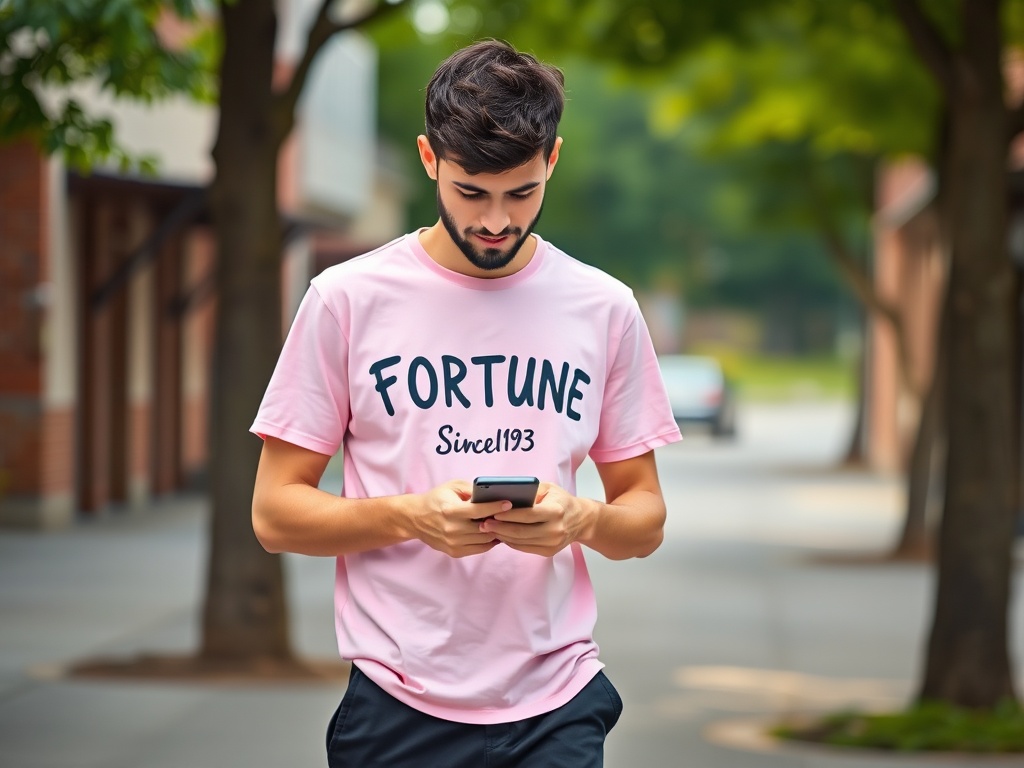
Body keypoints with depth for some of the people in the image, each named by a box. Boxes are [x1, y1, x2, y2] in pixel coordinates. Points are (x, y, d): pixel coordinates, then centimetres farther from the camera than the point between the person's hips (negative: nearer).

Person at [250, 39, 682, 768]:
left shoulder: (605, 309, 5)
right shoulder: (347, 298, -2)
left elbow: (647, 519, 10)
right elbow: (275, 512, -1)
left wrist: (584, 519, -13)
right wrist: (410, 516, -18)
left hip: (558, 706, 1)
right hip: (397, 707, -1)